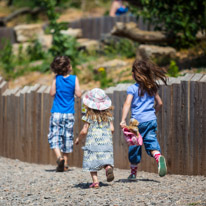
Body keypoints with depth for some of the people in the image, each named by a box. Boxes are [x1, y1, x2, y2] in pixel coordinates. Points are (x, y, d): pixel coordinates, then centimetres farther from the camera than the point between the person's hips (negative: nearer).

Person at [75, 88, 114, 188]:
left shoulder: (89, 116, -4)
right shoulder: (108, 115, 7)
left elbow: (84, 131, -4)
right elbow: (112, 129, 6)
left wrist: (78, 139, 13)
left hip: (92, 142, -3)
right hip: (106, 141, 3)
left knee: (92, 163, 4)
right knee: (106, 159, 7)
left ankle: (95, 181, -6)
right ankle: (108, 168, -27)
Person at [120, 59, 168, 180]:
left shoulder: (132, 88, -4)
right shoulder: (152, 87, 10)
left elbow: (127, 104, -15)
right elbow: (159, 103, 16)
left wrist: (123, 120, -20)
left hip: (138, 121, -3)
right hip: (151, 120, 3)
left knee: (135, 147, 9)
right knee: (151, 143, 0)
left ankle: (133, 172, 17)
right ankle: (159, 157, -32)